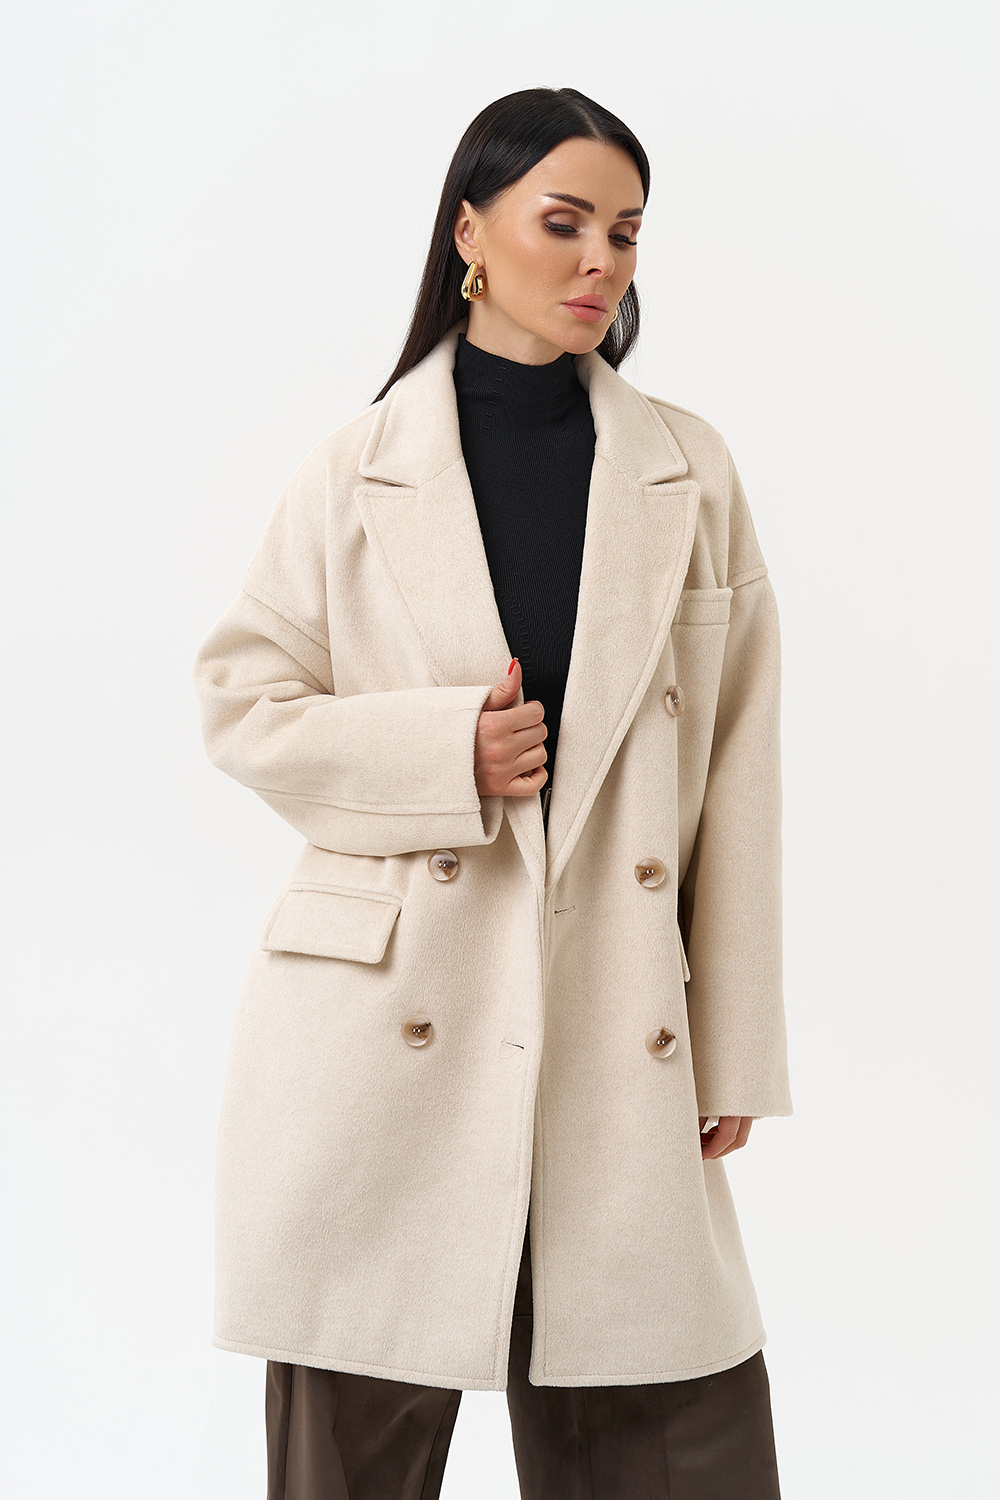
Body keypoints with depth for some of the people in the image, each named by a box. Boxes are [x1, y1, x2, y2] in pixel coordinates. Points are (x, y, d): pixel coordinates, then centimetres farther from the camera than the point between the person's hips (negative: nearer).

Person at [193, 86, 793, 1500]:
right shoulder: (357, 474, 4)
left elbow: (736, 770, 6)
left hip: (617, 1031, 1)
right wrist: (445, 751, -12)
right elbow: (242, 704, 5)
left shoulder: (690, 473, 7)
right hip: (391, 1018, -1)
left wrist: (735, 1054, 3)